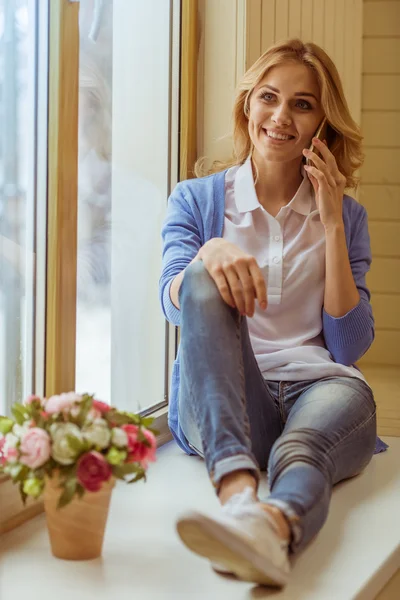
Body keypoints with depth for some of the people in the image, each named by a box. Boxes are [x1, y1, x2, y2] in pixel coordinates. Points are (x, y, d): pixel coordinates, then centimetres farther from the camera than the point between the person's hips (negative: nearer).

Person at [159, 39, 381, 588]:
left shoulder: (345, 216, 18)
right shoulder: (195, 200, 16)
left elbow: (351, 346, 8)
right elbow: (175, 304, -3)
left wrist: (331, 225, 2)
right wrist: (211, 253, -27)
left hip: (320, 387, 1)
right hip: (220, 404, 0)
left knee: (300, 451, -38)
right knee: (208, 279, -33)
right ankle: (238, 490, -56)